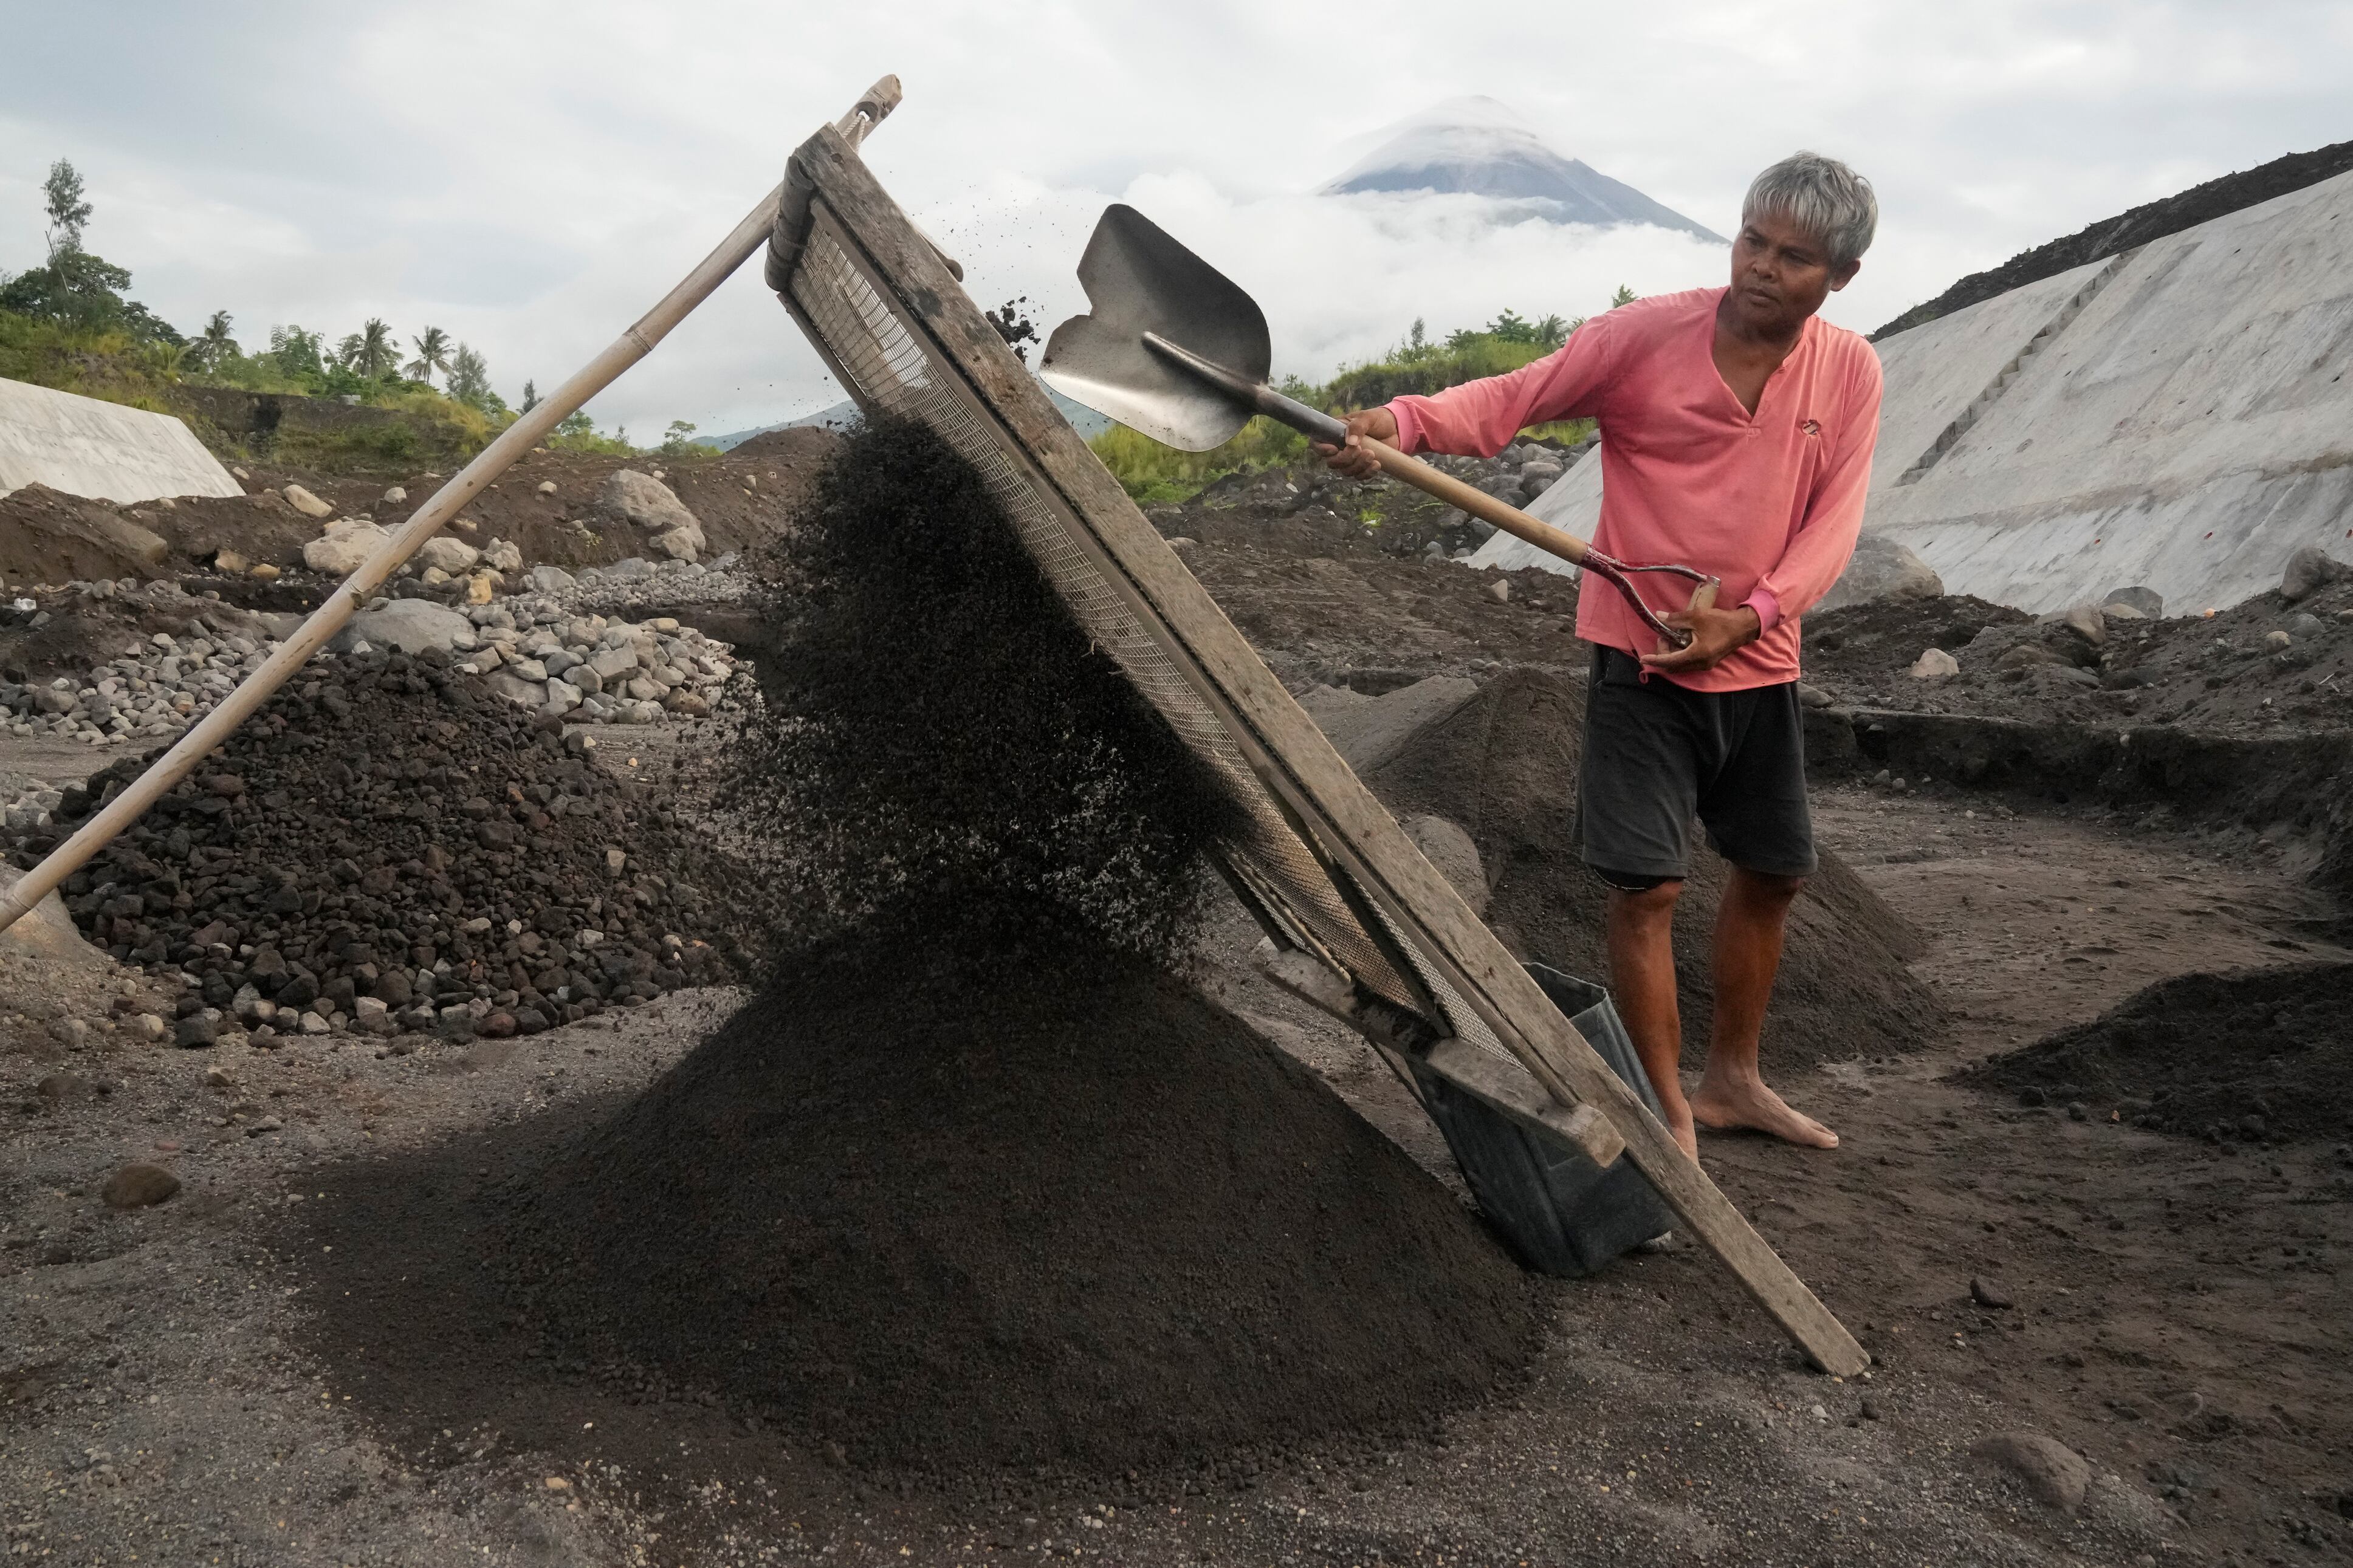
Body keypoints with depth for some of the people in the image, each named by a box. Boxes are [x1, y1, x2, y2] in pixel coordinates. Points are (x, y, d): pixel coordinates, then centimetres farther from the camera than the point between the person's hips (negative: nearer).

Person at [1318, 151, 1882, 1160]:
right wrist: (1406, 420, -32)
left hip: (1761, 663, 5)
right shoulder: (1646, 336, -10)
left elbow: (1833, 519, -5)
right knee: (1648, 887, -7)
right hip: (1642, 659, -5)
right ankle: (1670, 1123, 9)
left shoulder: (1849, 373, 0)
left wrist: (1752, 613, -20)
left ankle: (1732, 1080, 37)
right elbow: (1511, 401, -13)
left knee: (1774, 873, 16)